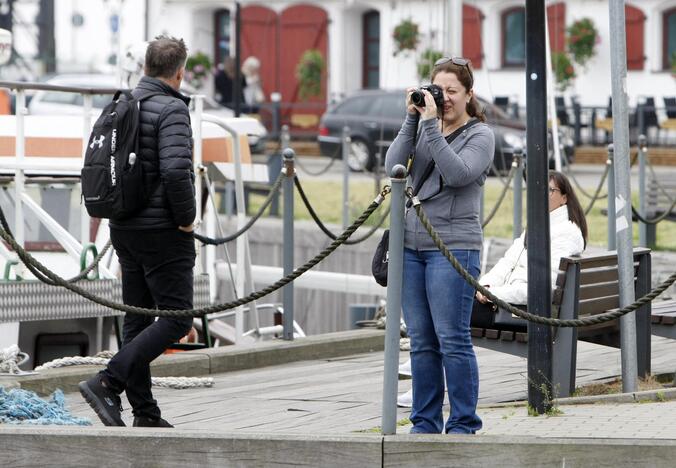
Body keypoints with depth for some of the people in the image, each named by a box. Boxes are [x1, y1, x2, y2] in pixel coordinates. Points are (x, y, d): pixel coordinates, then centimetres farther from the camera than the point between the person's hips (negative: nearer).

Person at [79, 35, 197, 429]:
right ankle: (108, 383, -17)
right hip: (163, 231, -9)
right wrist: (186, 218, -13)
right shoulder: (171, 109, -15)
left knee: (138, 319, 11)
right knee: (176, 318, -5)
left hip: (125, 229, 9)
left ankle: (145, 412, 12)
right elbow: (176, 170, -26)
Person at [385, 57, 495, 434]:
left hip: (454, 248, -5)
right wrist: (412, 120, -4)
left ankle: (464, 424, -1)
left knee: (453, 341, -7)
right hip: (412, 244, 5)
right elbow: (393, 165, 0)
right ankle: (425, 423, 15)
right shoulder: (425, 128, 14)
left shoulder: (480, 135, 1)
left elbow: (457, 173, -17)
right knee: (422, 341, 8)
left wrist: (431, 125, -15)